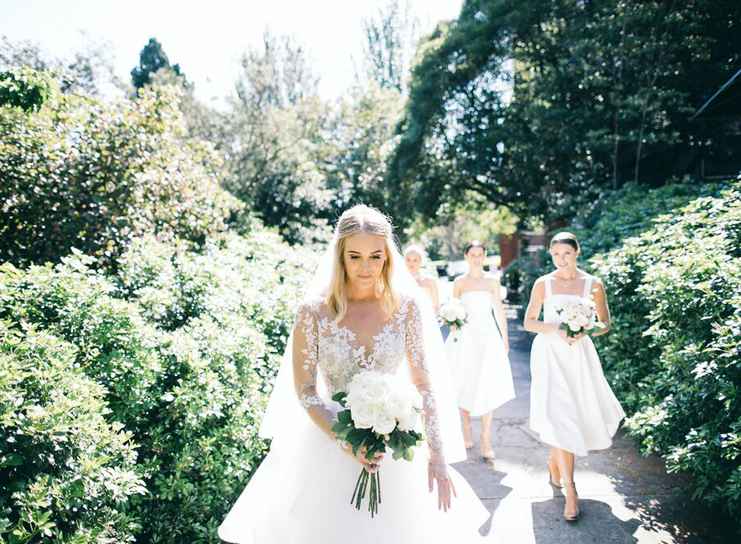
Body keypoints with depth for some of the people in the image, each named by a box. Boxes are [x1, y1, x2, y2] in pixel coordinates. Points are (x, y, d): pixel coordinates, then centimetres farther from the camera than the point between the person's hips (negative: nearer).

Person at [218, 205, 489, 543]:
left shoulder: (407, 305, -7)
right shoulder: (315, 310, -12)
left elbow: (425, 383, -5)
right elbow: (304, 391, -8)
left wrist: (437, 456, -9)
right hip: (330, 439, -1)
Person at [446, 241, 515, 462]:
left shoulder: (492, 281, 7)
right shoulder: (459, 282, 6)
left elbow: (499, 311, 9)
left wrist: (505, 339, 7)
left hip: (487, 337, 0)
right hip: (465, 337, 0)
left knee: (487, 389, -3)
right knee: (464, 387, 4)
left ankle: (486, 441, 2)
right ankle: (466, 433, 21)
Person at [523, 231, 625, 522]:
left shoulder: (593, 284, 1)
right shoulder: (543, 283, 1)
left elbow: (605, 324, 6)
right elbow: (528, 322, 2)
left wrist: (584, 333, -14)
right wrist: (556, 330, -15)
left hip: (578, 355, 2)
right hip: (549, 354, -2)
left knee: (579, 412, 6)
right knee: (559, 414, -11)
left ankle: (554, 460, 35)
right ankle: (570, 491, -5)